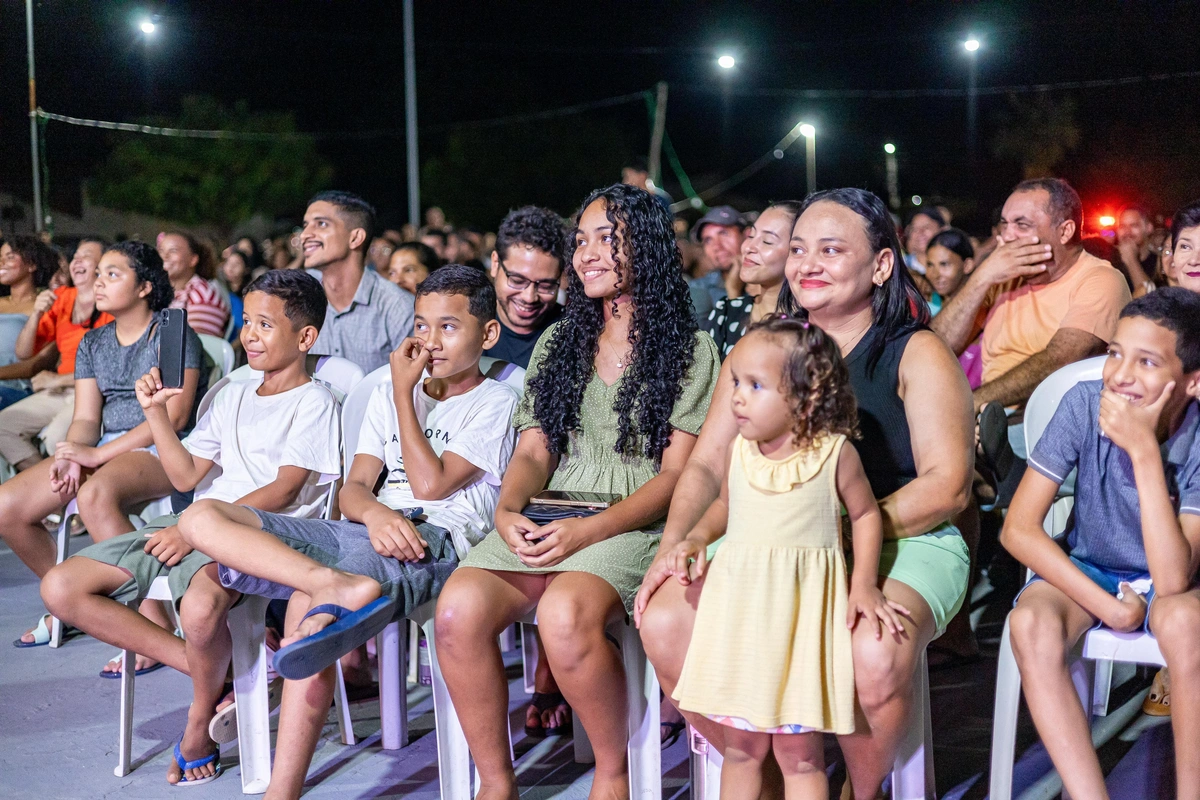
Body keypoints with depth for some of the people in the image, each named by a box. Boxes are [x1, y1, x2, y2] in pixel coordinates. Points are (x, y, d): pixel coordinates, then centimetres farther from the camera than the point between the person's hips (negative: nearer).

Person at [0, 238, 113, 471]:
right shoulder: (61, 298, 13)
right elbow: (23, 353, 12)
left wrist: (58, 379, -9)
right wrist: (36, 315, -5)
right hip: (58, 391, 7)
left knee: (56, 436, -31)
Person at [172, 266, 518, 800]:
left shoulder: (494, 402, 7)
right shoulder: (389, 394, 25)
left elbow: (431, 483, -6)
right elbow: (353, 488, 14)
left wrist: (404, 393, 1)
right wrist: (373, 513, -12)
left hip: (433, 540, -6)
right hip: (366, 531, 7)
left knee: (308, 604, -36)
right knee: (203, 518, -14)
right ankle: (340, 586, -38)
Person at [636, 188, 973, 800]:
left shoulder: (916, 354, -1)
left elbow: (946, 486, -9)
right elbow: (706, 465, 9)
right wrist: (673, 547, -10)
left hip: (903, 542, -4)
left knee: (874, 654, -36)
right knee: (664, 620, -21)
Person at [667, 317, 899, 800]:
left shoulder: (833, 453, -9)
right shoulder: (740, 452, 2)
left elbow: (866, 514, 3)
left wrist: (864, 585, -6)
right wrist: (697, 537, 1)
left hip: (802, 609, -4)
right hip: (739, 607, 4)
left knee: (799, 750, 1)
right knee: (740, 745, 10)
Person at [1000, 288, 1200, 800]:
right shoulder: (1085, 404, -19)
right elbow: (1018, 529, -17)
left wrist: (1145, 451, -37)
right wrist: (1108, 605, -21)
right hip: (1085, 571, 2)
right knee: (1031, 624, -31)